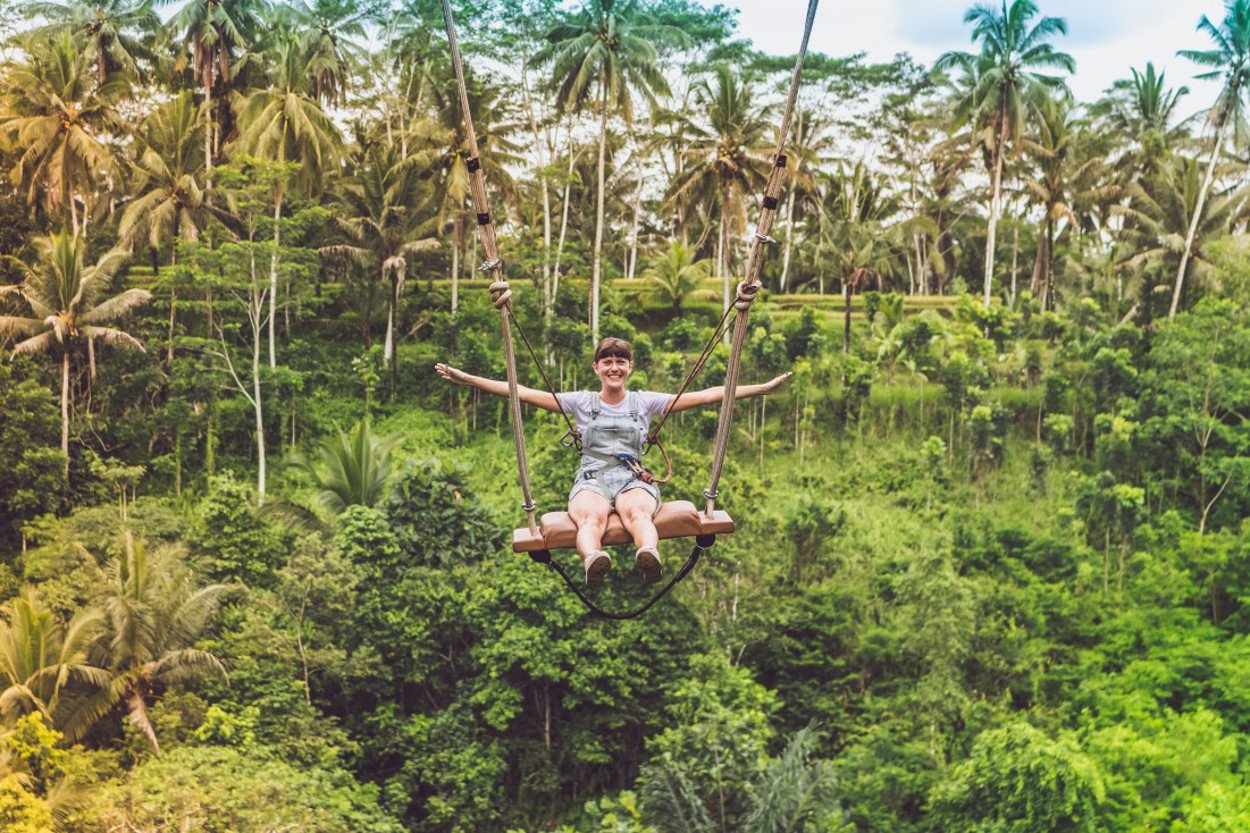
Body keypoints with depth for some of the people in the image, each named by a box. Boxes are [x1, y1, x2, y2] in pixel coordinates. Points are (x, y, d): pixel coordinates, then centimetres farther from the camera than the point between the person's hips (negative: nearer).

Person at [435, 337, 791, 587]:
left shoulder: (645, 402, 18)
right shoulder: (581, 402, 17)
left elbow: (708, 395, 13)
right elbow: (523, 393, 11)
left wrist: (763, 388, 9)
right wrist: (467, 379, 5)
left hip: (634, 477, 0)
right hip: (591, 477, 0)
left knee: (637, 512, -38)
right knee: (593, 516, -38)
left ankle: (650, 556, -71)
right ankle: (593, 560, -71)